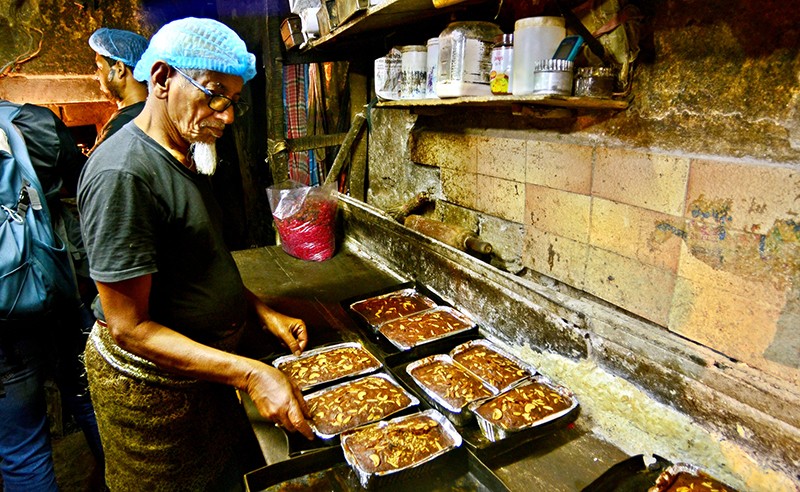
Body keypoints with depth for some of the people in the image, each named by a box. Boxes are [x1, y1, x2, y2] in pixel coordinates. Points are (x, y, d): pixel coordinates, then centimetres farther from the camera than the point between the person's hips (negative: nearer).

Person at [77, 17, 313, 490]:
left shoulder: (186, 157, 5)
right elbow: (128, 327, -26)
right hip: (150, 385, -8)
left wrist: (264, 311, 3)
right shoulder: (123, 173, -26)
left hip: (202, 364, 8)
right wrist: (250, 374, -30)